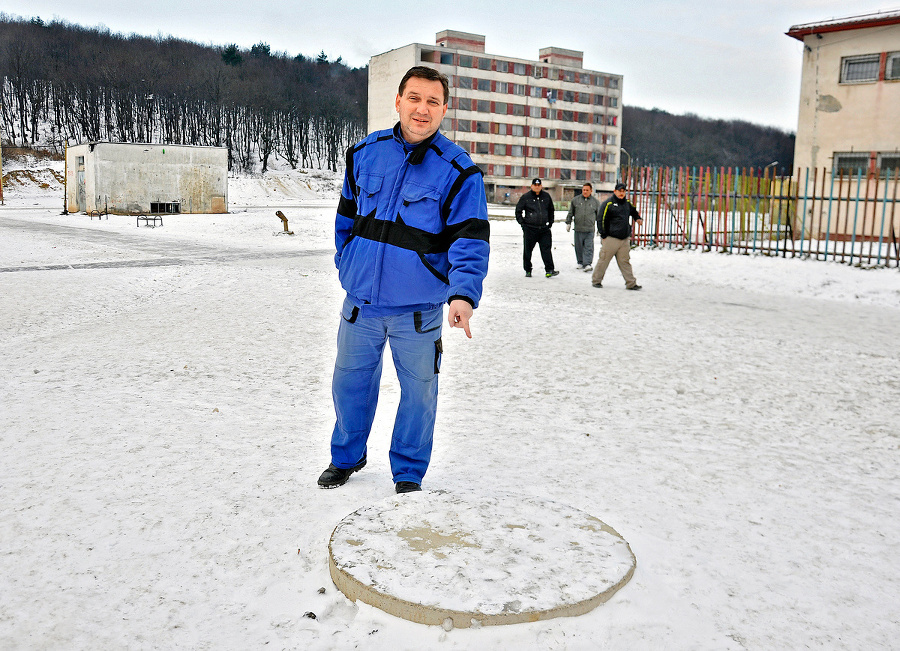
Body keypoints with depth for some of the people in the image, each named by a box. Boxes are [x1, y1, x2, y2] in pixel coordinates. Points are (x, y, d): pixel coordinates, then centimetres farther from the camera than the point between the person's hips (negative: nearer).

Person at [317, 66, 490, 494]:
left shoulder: (458, 170, -10)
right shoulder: (365, 152, 2)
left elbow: (470, 239, -17)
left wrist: (463, 294, -31)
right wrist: (346, 265, 12)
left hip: (417, 309, -3)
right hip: (361, 299, 3)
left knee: (418, 392, 11)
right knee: (350, 382, 17)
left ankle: (408, 472, 32)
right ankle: (346, 456, 41)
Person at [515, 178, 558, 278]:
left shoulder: (546, 197, 10)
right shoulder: (525, 197, 1)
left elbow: (551, 210, 23)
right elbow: (518, 210, 7)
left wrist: (550, 222, 15)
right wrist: (522, 223, -1)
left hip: (544, 229, 2)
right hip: (530, 229, -2)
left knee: (546, 249, -7)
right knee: (528, 250, 5)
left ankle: (549, 270, -10)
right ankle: (528, 270, 16)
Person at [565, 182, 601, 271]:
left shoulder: (595, 202, 7)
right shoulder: (575, 200, 6)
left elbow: (599, 215, 14)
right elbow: (570, 213, 14)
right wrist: (568, 223, 11)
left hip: (590, 229, -1)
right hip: (578, 229, 1)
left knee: (589, 247, -8)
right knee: (579, 247, 7)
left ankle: (587, 264, -12)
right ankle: (580, 262, 21)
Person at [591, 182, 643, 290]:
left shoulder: (627, 203, 14)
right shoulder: (608, 204, -6)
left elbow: (634, 211, 36)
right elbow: (601, 220, -7)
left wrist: (638, 218, 15)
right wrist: (603, 236, -9)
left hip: (625, 240, 6)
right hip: (610, 239, -6)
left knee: (625, 262, 7)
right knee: (603, 260, 0)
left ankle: (631, 283, 7)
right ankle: (596, 280, 13)